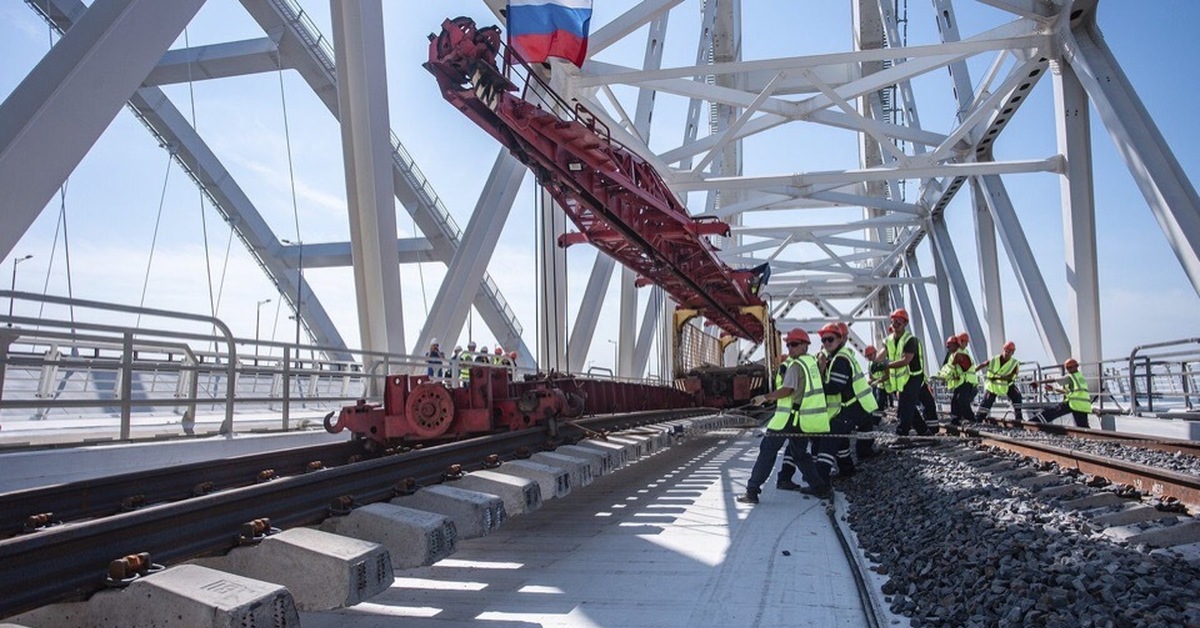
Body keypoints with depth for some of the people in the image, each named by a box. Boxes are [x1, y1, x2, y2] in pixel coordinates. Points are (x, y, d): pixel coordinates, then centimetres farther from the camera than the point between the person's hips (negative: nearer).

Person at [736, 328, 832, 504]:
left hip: (790, 417, -8)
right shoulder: (813, 361, 12)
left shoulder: (796, 365, -13)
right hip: (805, 419, 8)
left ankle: (752, 490, -5)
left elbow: (787, 390, -21)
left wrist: (765, 397, -15)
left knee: (767, 450, -3)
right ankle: (820, 487, 23)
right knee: (801, 453, 22)